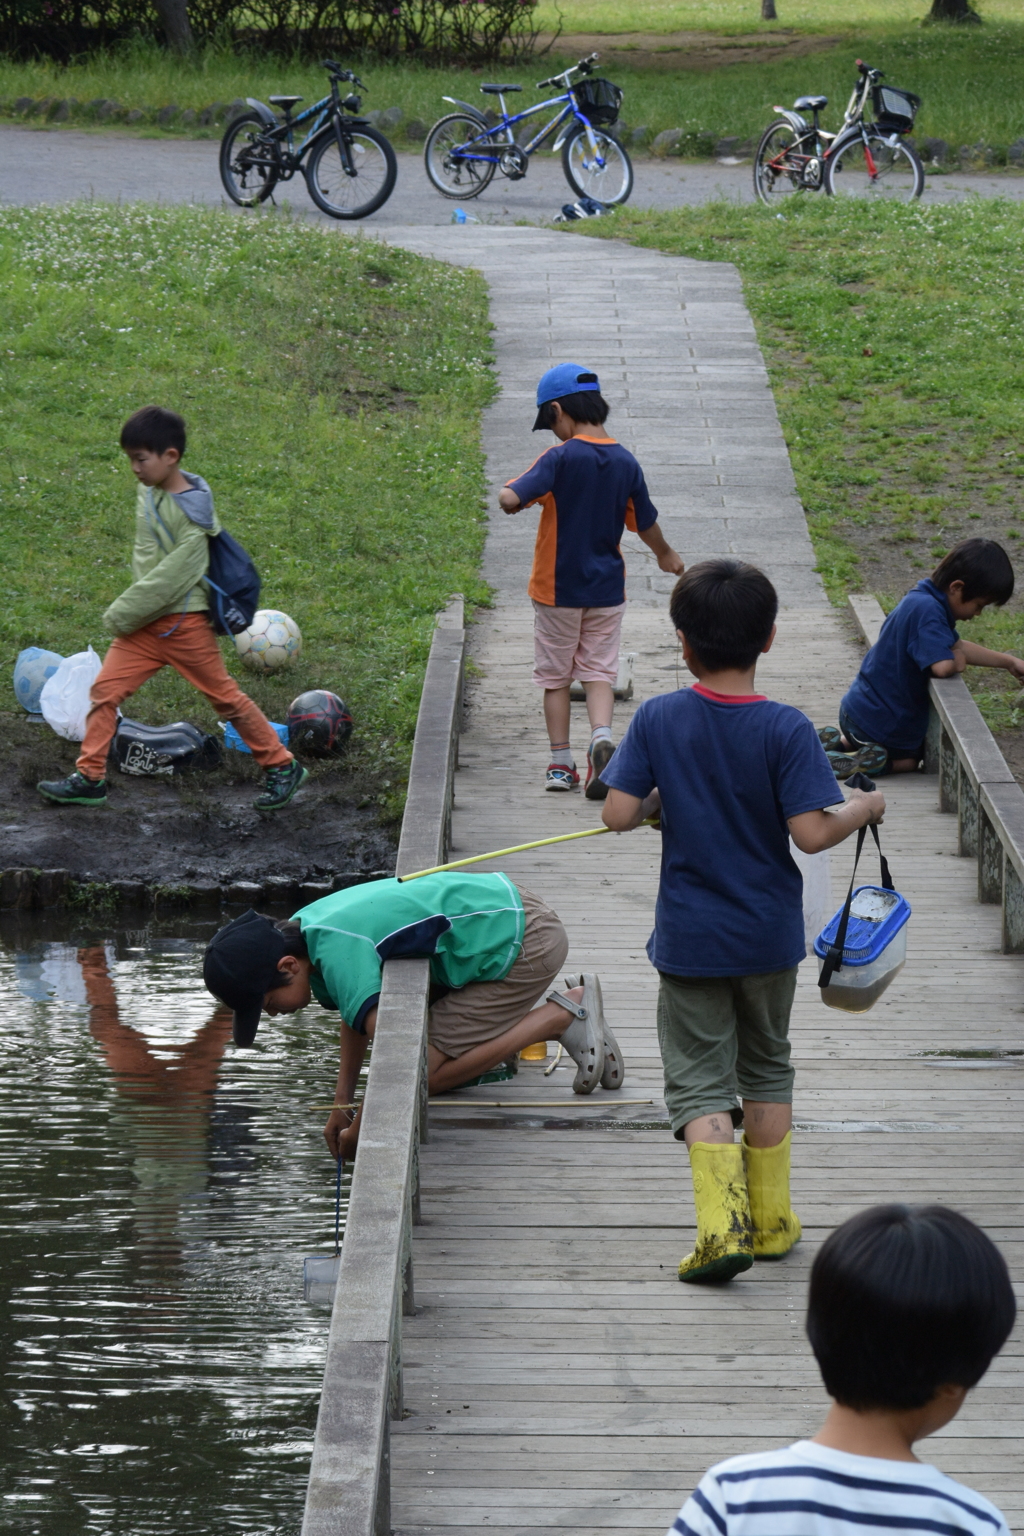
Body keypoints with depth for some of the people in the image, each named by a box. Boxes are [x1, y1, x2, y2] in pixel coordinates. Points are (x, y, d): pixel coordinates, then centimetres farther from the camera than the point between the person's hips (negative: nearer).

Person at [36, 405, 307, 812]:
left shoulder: (193, 511, -20)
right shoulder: (149, 493, 3)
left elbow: (173, 576, -22)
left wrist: (123, 613, -16)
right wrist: (126, 610, 8)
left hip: (183, 623, -7)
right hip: (145, 623, 7)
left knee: (224, 696, 4)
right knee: (105, 690, 1)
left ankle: (282, 768, 18)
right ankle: (89, 778, 9)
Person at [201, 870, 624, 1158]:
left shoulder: (337, 951, -28)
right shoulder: (304, 931, 2)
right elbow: (359, 1008, 19)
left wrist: (358, 1133, -16)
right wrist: (342, 1103, 14)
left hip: (525, 944, -10)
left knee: (428, 1073, -11)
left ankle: (563, 1014, -3)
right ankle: (570, 1002, 17)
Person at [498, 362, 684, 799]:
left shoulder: (561, 457, -16)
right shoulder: (625, 461, -2)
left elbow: (510, 498, -27)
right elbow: (646, 524, 9)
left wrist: (508, 497, -2)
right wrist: (666, 556, 28)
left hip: (557, 587, -3)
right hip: (607, 587, 3)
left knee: (555, 676, 9)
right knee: (599, 670, 8)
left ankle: (561, 764, 12)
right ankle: (601, 737, -18)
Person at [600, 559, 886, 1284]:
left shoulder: (657, 720, -10)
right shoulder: (786, 729, -15)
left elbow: (617, 814, -13)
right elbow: (810, 833, -19)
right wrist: (862, 810, 0)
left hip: (690, 939, -1)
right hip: (769, 935, 1)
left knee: (700, 1080, 5)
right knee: (766, 1068, 20)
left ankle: (723, 1225, -13)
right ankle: (772, 1218, 26)